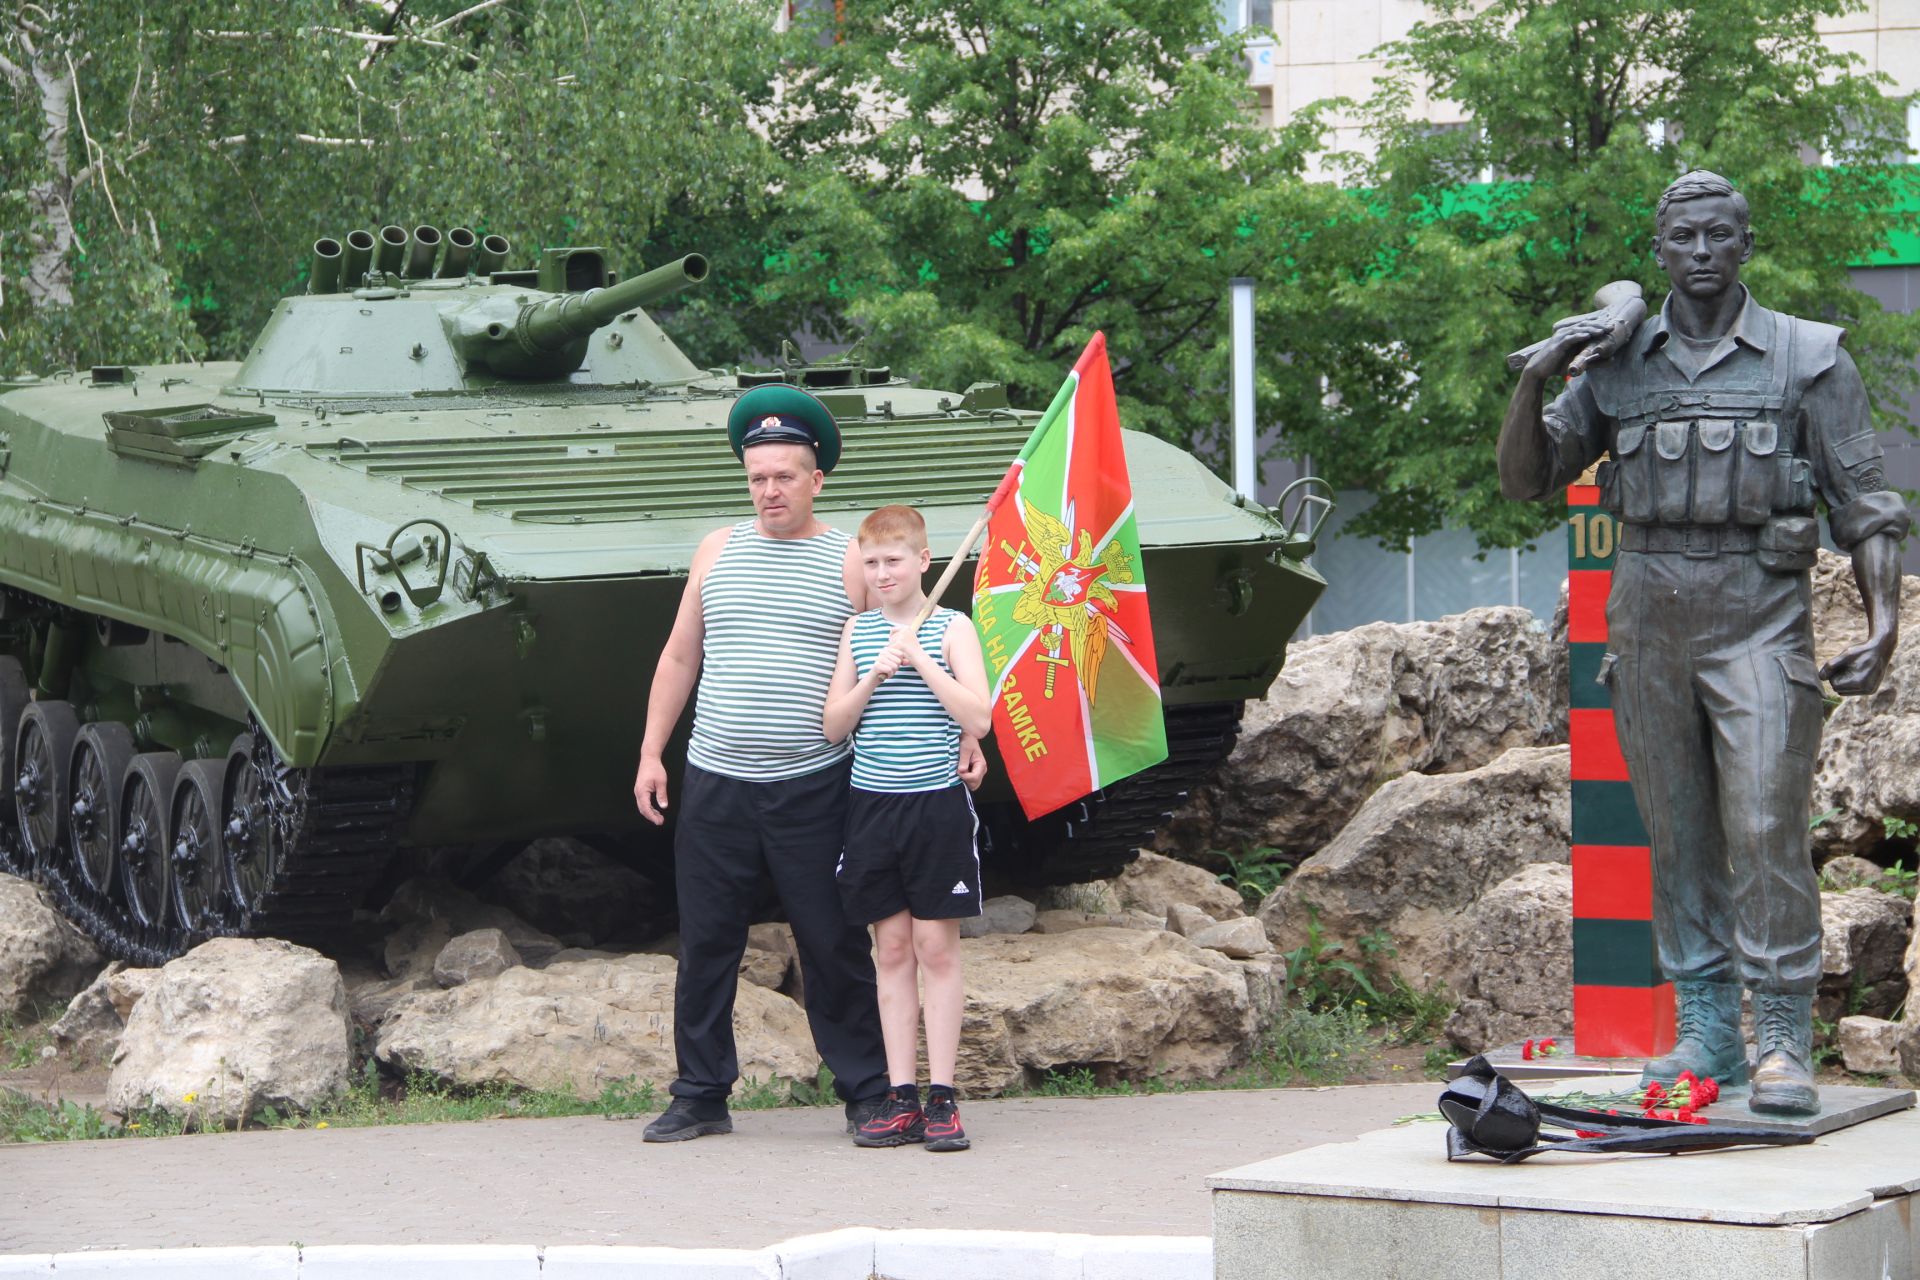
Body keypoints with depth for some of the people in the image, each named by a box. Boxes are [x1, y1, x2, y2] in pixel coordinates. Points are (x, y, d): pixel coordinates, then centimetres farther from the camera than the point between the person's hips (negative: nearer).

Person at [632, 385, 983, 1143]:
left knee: (833, 946, 1)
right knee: (705, 946, 5)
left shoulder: (851, 564, 1)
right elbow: (679, 658, 16)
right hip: (716, 788, 3)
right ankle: (700, 1096, 15)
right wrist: (651, 753, 12)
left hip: (812, 789, -3)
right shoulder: (718, 552, 11)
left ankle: (866, 1093, 10)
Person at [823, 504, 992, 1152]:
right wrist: (875, 675, -10)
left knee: (937, 947, -2)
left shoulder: (952, 627, 0)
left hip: (936, 802, -3)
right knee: (892, 948, 4)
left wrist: (921, 659, -14)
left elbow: (978, 718, -11)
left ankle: (942, 1098, 1)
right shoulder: (858, 630, 10)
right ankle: (901, 1098, 7)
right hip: (872, 803, 3)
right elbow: (834, 727, 5)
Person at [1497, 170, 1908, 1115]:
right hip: (1648, 617, 4)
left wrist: (1882, 621, -10)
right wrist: (1532, 381, -5)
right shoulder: (1619, 366, 11)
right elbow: (1526, 479, 12)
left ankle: (1784, 1041, -9)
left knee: (1766, 826, -12)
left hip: (1759, 619, -3)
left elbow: (1865, 502, 2)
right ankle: (1705, 1032, 12)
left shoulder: (1808, 357, 3)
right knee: (1677, 834, 6)